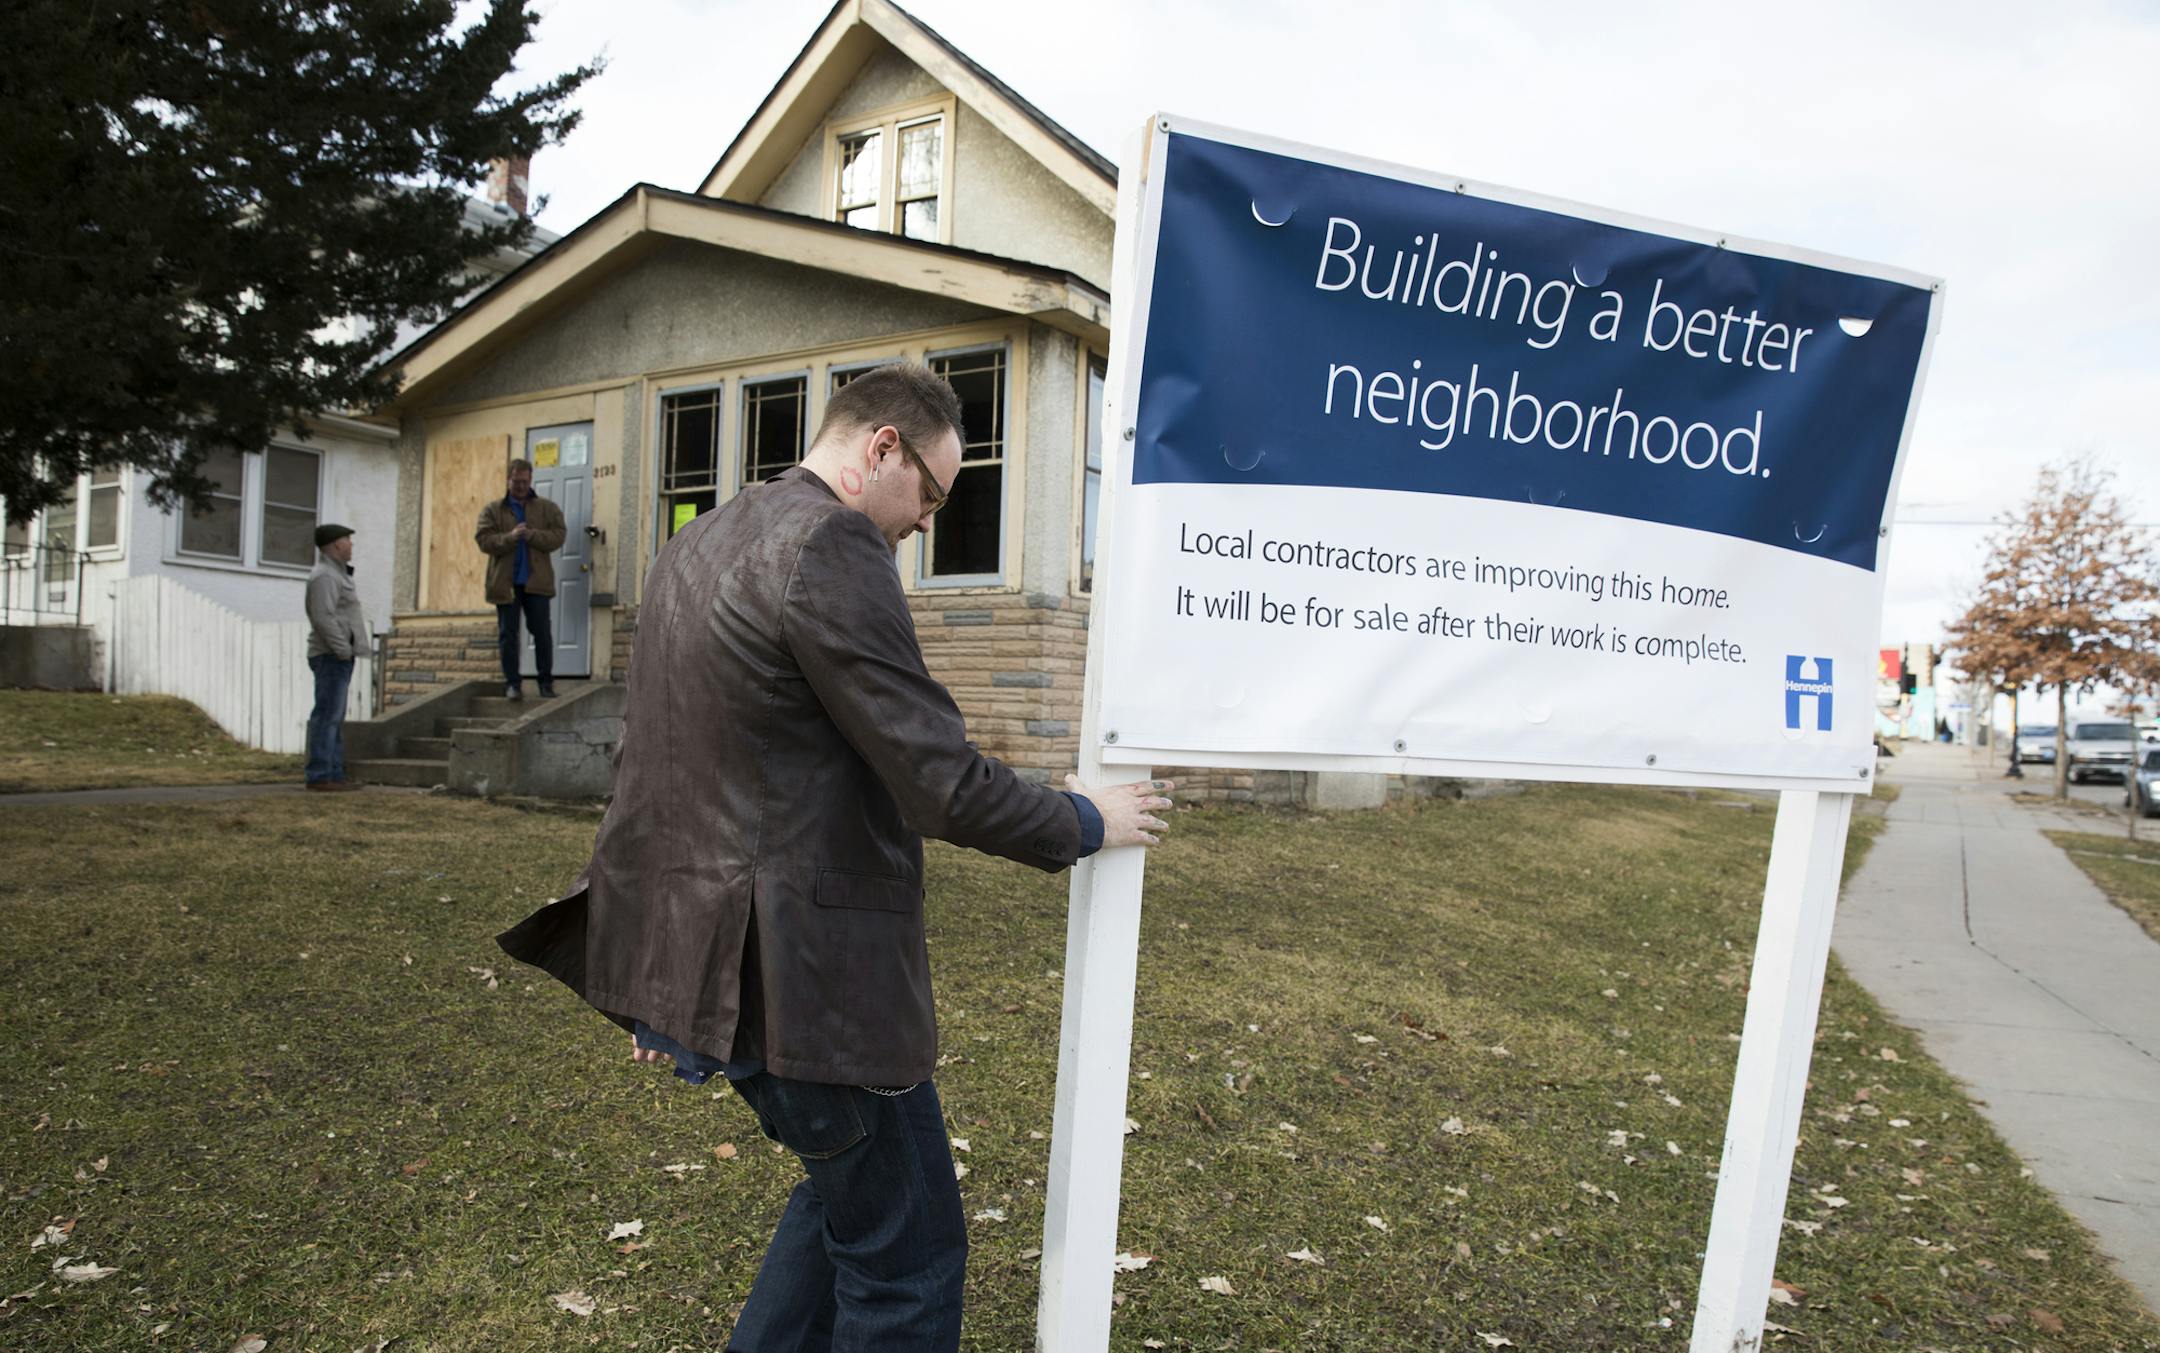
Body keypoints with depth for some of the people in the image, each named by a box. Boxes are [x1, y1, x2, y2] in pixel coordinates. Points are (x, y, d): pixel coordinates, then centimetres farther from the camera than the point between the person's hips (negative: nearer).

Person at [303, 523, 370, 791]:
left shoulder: (336, 573, 21)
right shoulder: (324, 576, -12)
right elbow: (323, 618, -21)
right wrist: (344, 650, -18)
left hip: (339, 658, 11)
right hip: (331, 657, -11)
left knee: (334, 718, 10)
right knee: (327, 716, -10)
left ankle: (334, 774, 13)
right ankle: (319, 776, -10)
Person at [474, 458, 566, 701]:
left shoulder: (547, 508, 9)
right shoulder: (492, 510, 8)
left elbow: (558, 536, -3)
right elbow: (484, 540, -4)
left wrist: (531, 535, -17)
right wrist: (510, 537, -19)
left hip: (536, 581, 0)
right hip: (505, 582, 0)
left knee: (542, 633, 1)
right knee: (508, 634, 2)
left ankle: (546, 682, 9)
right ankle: (512, 683, 8)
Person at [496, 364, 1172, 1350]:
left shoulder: (694, 546, 14)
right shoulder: (830, 542, -18)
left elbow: (647, 755, 18)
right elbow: (940, 782, -22)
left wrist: (656, 977, 25)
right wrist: (1084, 822, -3)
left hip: (692, 952, 10)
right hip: (794, 972, -10)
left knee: (849, 1189, 27)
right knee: (908, 1258, 8)